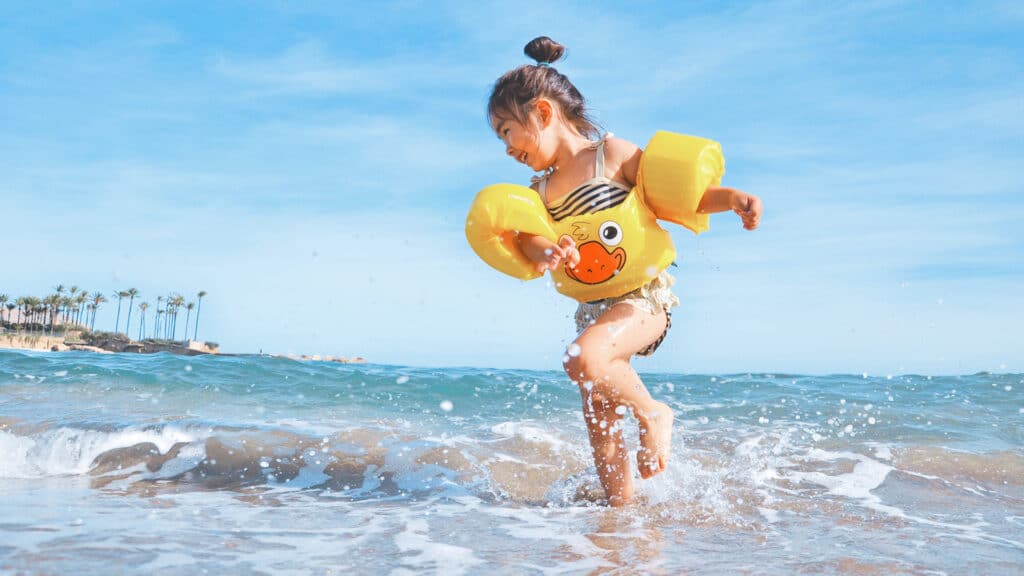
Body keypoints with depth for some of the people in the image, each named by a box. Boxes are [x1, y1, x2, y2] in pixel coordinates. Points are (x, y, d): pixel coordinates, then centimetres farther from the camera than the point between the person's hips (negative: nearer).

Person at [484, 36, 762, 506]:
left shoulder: (613, 154, -4)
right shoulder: (540, 190, 11)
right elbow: (527, 237, -8)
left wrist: (731, 198, -21)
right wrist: (545, 251, -32)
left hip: (644, 295, -7)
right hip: (593, 306, 7)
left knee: (583, 360, -33)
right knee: (599, 424, 7)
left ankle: (652, 413, -8)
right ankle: (621, 507, 22)